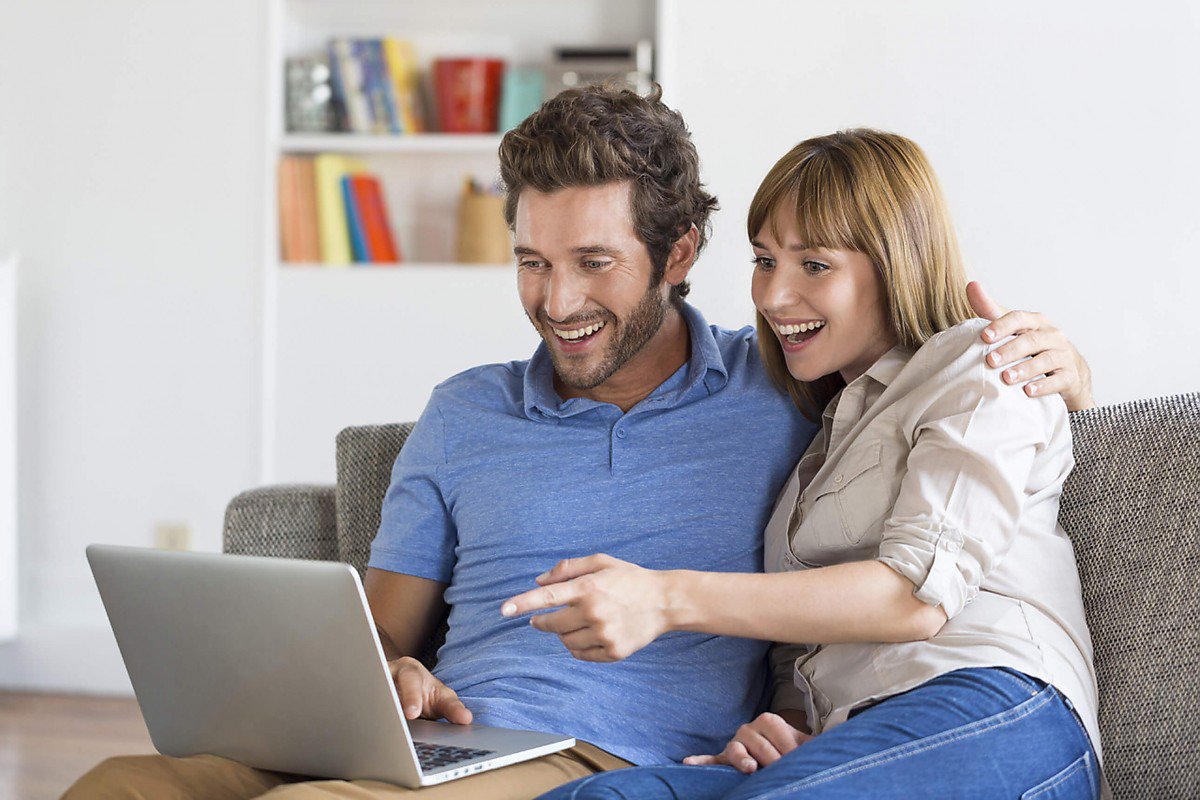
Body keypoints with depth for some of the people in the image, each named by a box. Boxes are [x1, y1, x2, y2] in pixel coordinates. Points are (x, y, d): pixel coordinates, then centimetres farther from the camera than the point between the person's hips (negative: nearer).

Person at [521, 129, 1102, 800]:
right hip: (851, 742, 6)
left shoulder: (977, 368, 8)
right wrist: (782, 725, 0)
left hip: (992, 718, -6)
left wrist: (669, 600, -16)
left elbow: (918, 594, -9)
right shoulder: (828, 426, 32)